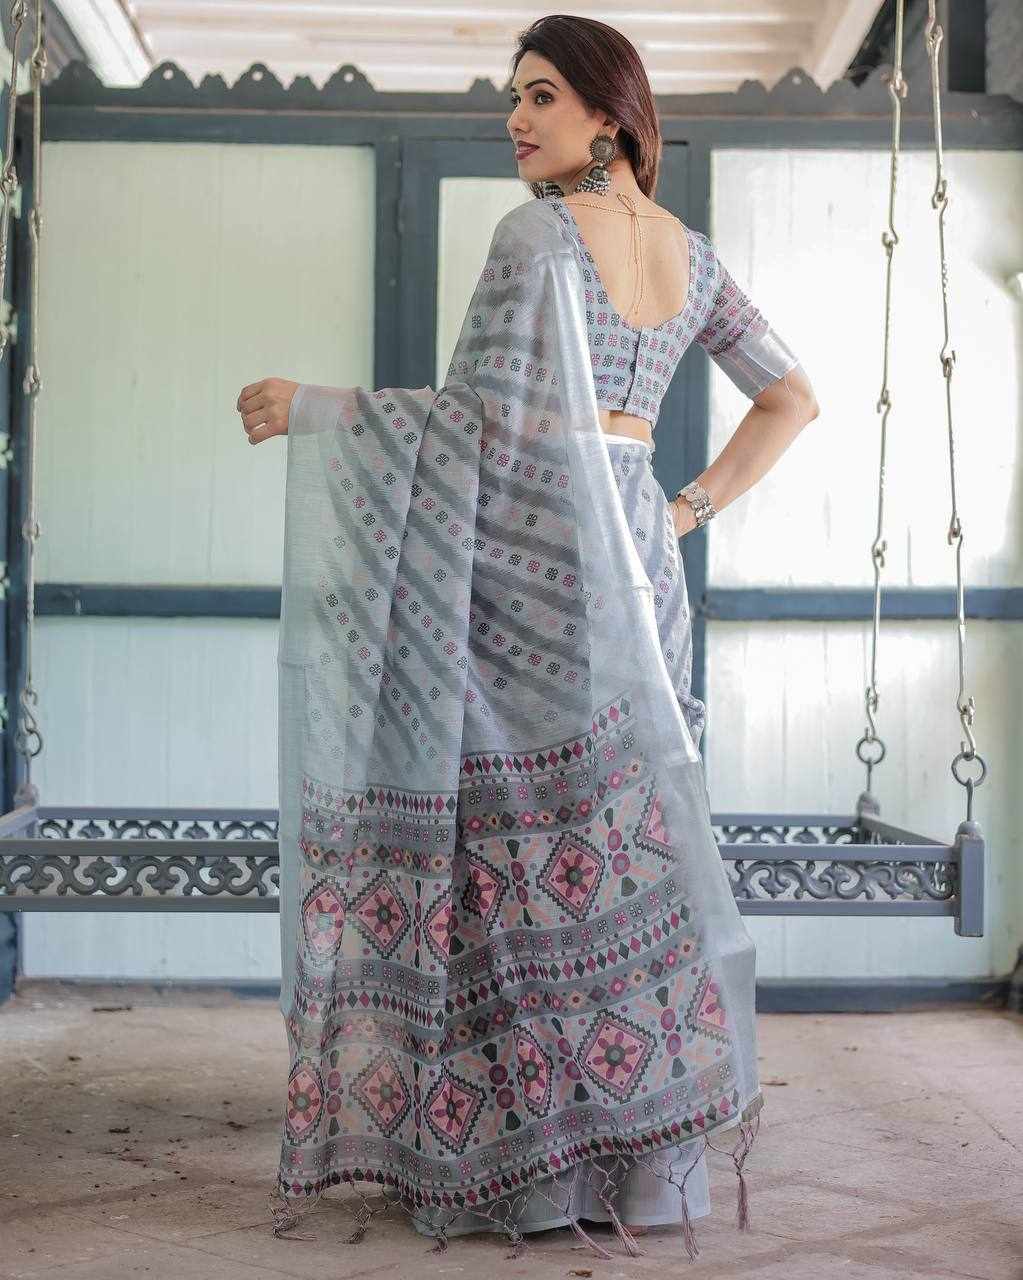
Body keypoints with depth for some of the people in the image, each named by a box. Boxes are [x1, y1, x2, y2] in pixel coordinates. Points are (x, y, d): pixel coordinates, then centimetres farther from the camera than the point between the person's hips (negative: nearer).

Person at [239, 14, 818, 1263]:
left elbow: (486, 417, -16)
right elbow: (792, 398, 18)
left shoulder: (537, 233, -8)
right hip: (632, 556, 7)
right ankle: (645, 1153, 13)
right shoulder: (690, 250, 15)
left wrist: (310, 408, -9)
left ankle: (509, 1151, 2)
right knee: (619, 834, 9)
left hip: (529, 558, -7)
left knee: (513, 835, -3)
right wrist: (692, 508, 15)